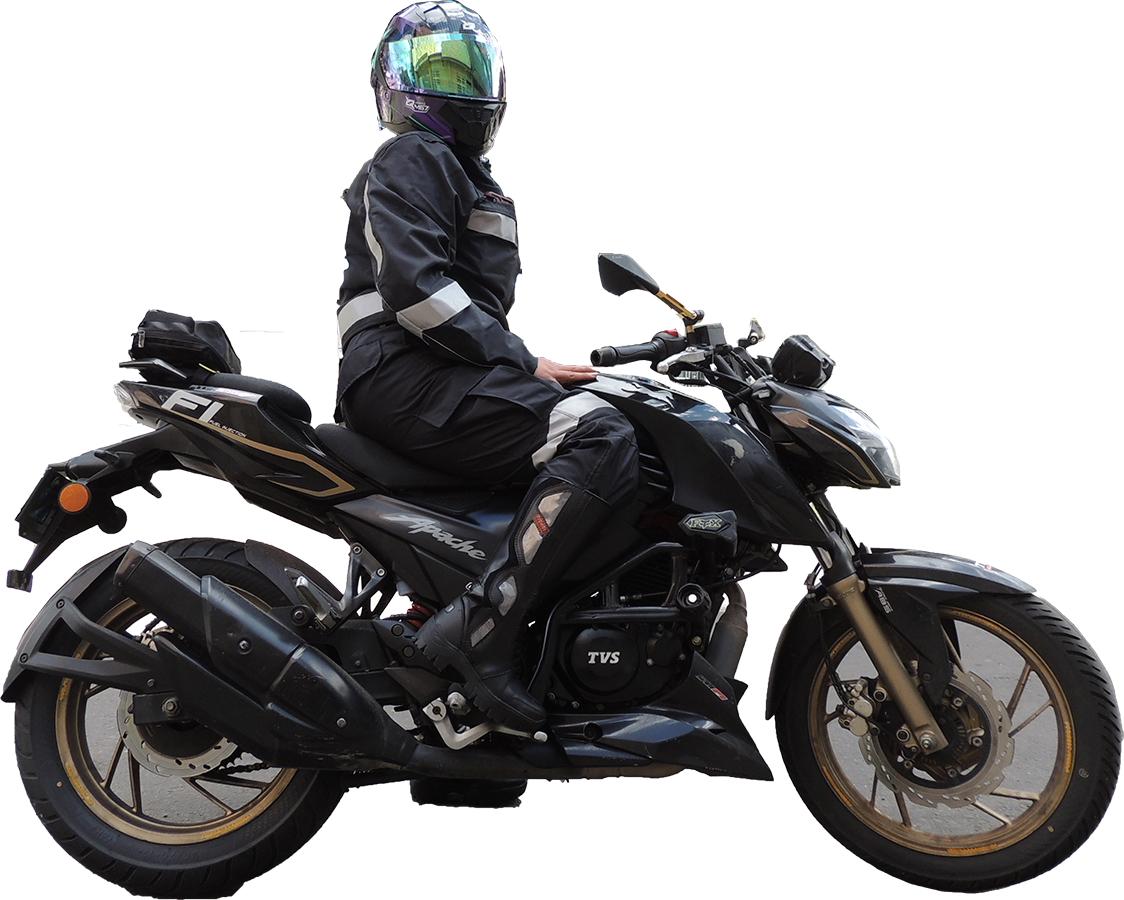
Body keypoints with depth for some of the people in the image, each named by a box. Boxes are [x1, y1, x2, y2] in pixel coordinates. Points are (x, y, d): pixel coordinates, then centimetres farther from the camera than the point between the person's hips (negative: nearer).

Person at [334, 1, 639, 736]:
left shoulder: (471, 178, 31)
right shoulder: (410, 162, -1)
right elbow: (414, 287, -16)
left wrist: (538, 366, 15)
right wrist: (522, 362, -16)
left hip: (459, 375, 10)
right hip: (406, 378, -10)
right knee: (600, 437, -29)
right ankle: (481, 626, -34)